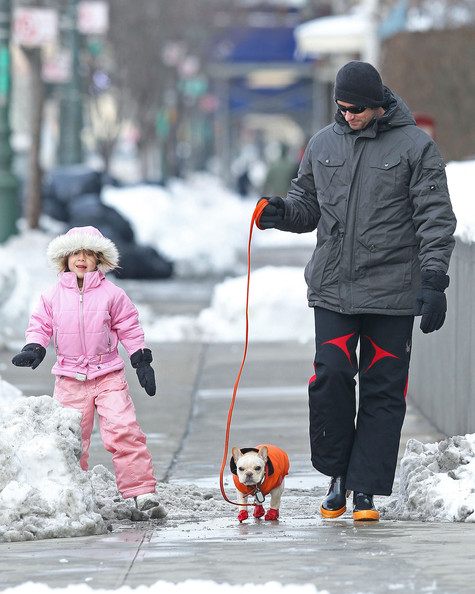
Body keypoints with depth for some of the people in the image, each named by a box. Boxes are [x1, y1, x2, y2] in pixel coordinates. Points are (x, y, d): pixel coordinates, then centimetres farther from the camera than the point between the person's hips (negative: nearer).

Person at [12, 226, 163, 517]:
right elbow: (41, 325, 10)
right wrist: (33, 350, -8)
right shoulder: (53, 296, 5)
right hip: (70, 380, 2)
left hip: (108, 376, -2)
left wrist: (142, 361, 5)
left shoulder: (111, 294, 2)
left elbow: (129, 329, 8)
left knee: (124, 431, -14)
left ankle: (142, 489, -12)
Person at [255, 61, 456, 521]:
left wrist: (434, 281, -13)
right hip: (332, 288, 3)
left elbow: (436, 218, -4)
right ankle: (337, 474, 11)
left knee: (383, 391, 0)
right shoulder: (323, 144, 10)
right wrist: (283, 212, -3)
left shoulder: (414, 146, -2)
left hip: (392, 291, -3)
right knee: (330, 378, -8)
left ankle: (366, 491, 5)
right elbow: (308, 202, 21)